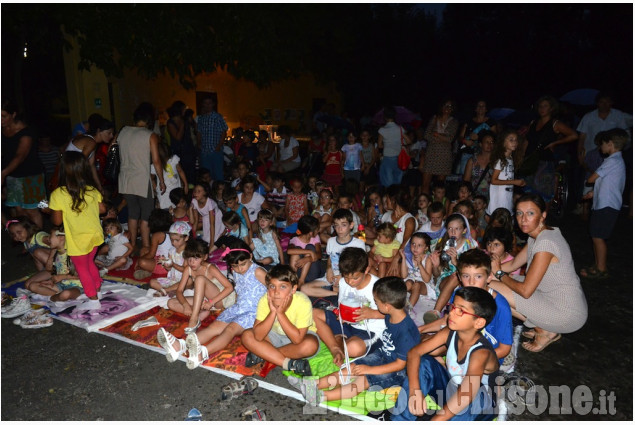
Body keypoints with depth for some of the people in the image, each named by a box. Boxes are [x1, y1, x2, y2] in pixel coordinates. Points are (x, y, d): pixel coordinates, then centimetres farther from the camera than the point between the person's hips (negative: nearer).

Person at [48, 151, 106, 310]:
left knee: (82, 269, 13)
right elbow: (102, 209, 6)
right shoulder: (92, 190, -6)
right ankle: (97, 288, 40)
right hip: (95, 235, 5)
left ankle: (93, 300, 20)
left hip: (78, 240, -5)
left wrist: (50, 212, 8)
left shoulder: (58, 195, -18)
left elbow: (57, 221, -11)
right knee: (89, 263, 27)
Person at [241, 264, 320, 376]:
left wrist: (280, 313, -36)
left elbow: (297, 339, -33)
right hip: (276, 335, 4)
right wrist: (272, 312, -36)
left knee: (310, 345, -36)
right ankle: (290, 364, -23)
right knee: (247, 336, -18)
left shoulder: (303, 302, -30)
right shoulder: (265, 300, -21)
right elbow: (258, 336, -25)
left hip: (300, 336, -3)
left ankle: (263, 355, -19)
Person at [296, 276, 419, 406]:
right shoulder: (390, 316, -9)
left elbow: (400, 364, -24)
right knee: (351, 369, -5)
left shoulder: (406, 332, -31)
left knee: (363, 380, -25)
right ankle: (315, 384, -11)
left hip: (398, 370, -8)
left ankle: (323, 395, -33)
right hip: (383, 354, 8)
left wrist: (370, 369, -23)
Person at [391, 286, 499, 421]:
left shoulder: (481, 353, -31)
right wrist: (414, 390, -31)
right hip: (451, 389, 6)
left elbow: (466, 398, -41)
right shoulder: (449, 333, -14)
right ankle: (401, 420, -16)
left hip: (477, 405, -5)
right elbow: (414, 353, -15)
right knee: (422, 362, -15)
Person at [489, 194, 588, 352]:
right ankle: (546, 329, 13)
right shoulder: (536, 236, 4)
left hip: (568, 315, -9)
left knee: (492, 288, -13)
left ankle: (544, 332, 3)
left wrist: (499, 273, -8)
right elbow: (513, 265, 12)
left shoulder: (545, 243, -25)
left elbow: (525, 290, -23)